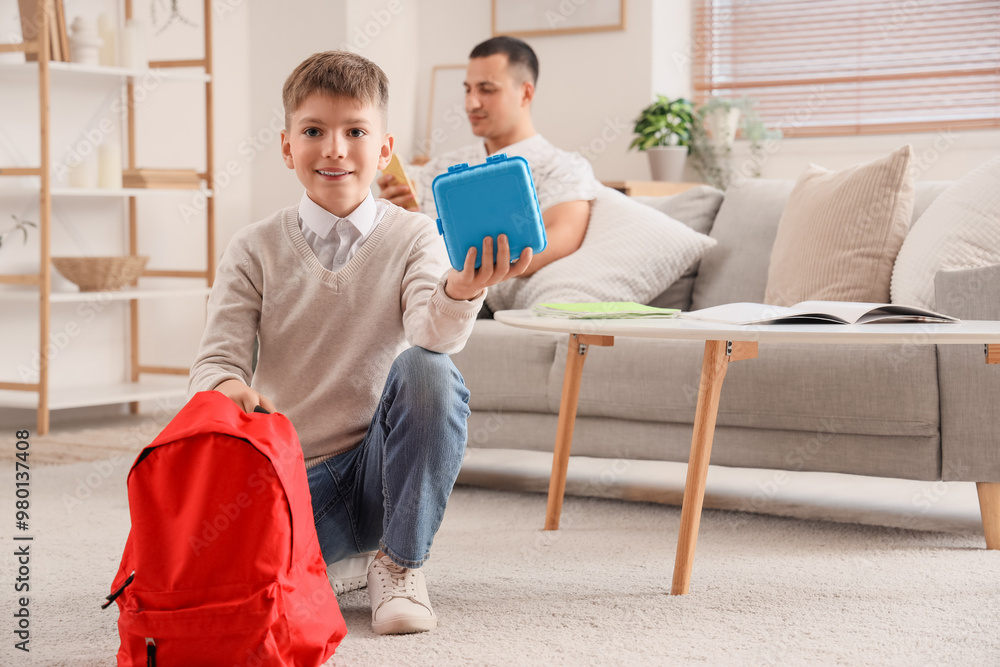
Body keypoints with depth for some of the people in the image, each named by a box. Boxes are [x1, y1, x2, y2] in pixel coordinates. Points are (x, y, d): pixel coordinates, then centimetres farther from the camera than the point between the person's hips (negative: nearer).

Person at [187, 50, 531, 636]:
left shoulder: (413, 237, -3)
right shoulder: (256, 250, 0)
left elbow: (433, 333, -21)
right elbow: (218, 357, -5)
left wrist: (462, 291, -46)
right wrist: (228, 389, -31)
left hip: (382, 468, 0)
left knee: (427, 369, -30)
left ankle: (400, 565, -12)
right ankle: (332, 559, 7)